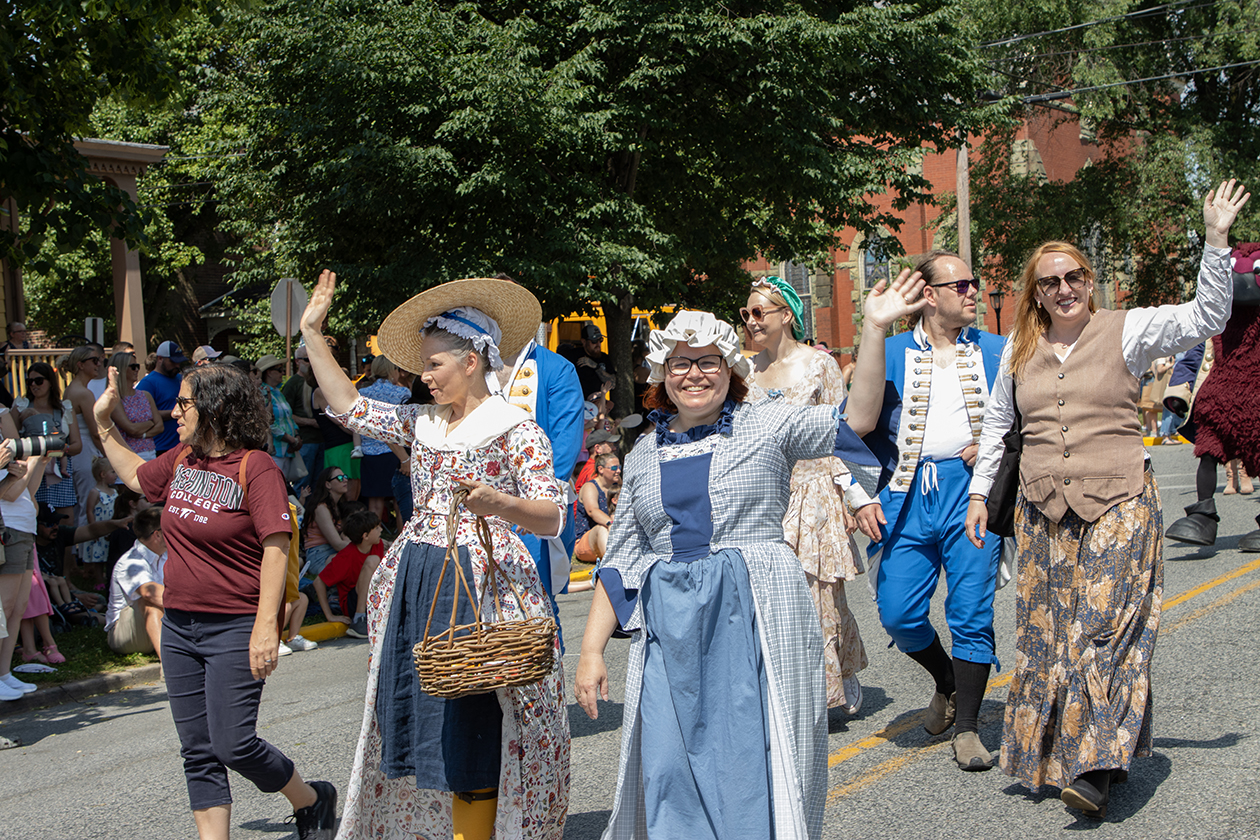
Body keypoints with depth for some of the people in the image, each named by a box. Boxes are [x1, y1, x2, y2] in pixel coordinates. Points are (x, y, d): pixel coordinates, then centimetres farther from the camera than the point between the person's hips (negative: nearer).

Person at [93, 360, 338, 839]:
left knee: (233, 744, -7)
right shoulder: (181, 459, 9)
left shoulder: (255, 467, -13)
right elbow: (135, 477, 30)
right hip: (178, 625, 7)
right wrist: (104, 423, 24)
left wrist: (267, 625, -23)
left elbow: (276, 547, -18)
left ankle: (312, 801, 17)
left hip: (234, 627, -7)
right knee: (197, 751, 8)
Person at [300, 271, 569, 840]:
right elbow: (349, 407, 18)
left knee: (470, 734, -5)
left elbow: (552, 517, -13)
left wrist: (498, 504, -32)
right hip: (416, 582, 7)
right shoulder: (423, 424, 13)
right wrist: (312, 334, 16)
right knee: (424, 724, 9)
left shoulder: (514, 428, -7)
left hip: (481, 586, -7)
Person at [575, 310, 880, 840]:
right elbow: (621, 560, 17)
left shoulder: (769, 426, 4)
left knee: (752, 763, -2)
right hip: (669, 629, 3)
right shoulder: (644, 455, 14)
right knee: (670, 769, -1)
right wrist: (591, 649, 11)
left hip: (756, 619, -3)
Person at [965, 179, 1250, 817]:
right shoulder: (1019, 350, 12)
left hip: (1119, 504, -4)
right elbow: (996, 423, 22)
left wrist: (1215, 241, -17)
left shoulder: (1126, 330, 1)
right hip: (1043, 510, 4)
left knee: (1104, 628, -12)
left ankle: (1096, 765, -12)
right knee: (1046, 633, 6)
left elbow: (1206, 317, -9)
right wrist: (979, 491, 18)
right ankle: (1050, 754, 17)